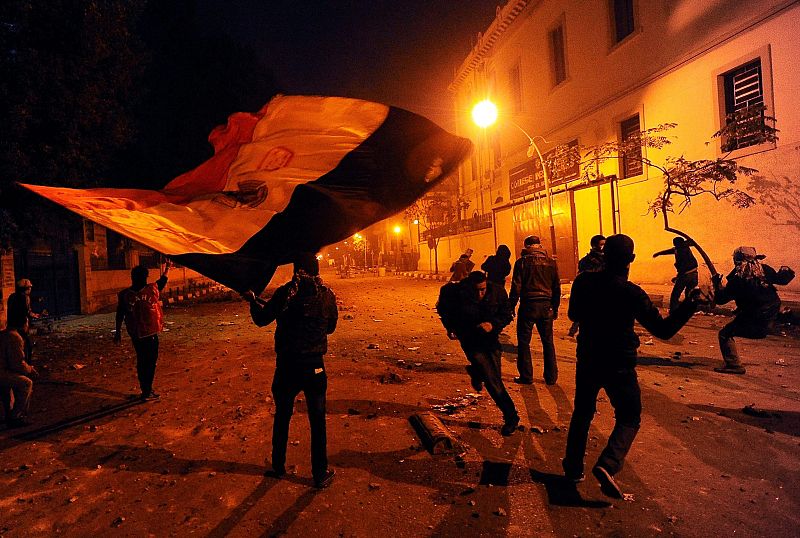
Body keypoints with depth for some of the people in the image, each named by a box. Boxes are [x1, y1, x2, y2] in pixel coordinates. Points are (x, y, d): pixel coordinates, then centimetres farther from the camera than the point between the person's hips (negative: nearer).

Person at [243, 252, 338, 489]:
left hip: (287, 365, 0)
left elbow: (261, 319, -1)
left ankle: (278, 466, 37)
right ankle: (320, 474, 20)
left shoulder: (285, 292, -10)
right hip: (314, 365, 0)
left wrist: (253, 300, 16)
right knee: (317, 421, 11)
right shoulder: (327, 294, -6)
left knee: (282, 416, 20)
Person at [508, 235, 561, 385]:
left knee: (524, 341, 6)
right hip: (546, 306, 4)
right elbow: (557, 287, 9)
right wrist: (555, 308, 16)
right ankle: (551, 377, 19)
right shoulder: (551, 262, 6)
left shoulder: (522, 262, -5)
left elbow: (516, 287, -7)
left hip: (528, 305, -4)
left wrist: (511, 307, -1)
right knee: (548, 341, 13)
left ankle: (526, 376, 9)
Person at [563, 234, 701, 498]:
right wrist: (691, 303, -8)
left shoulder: (583, 282, -8)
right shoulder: (631, 293, -17)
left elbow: (573, 315, 7)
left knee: (582, 413, 20)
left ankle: (574, 466, 29)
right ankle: (608, 465, -6)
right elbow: (663, 329, -12)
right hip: (619, 366, -3)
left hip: (587, 360, 3)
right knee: (628, 418, 14)